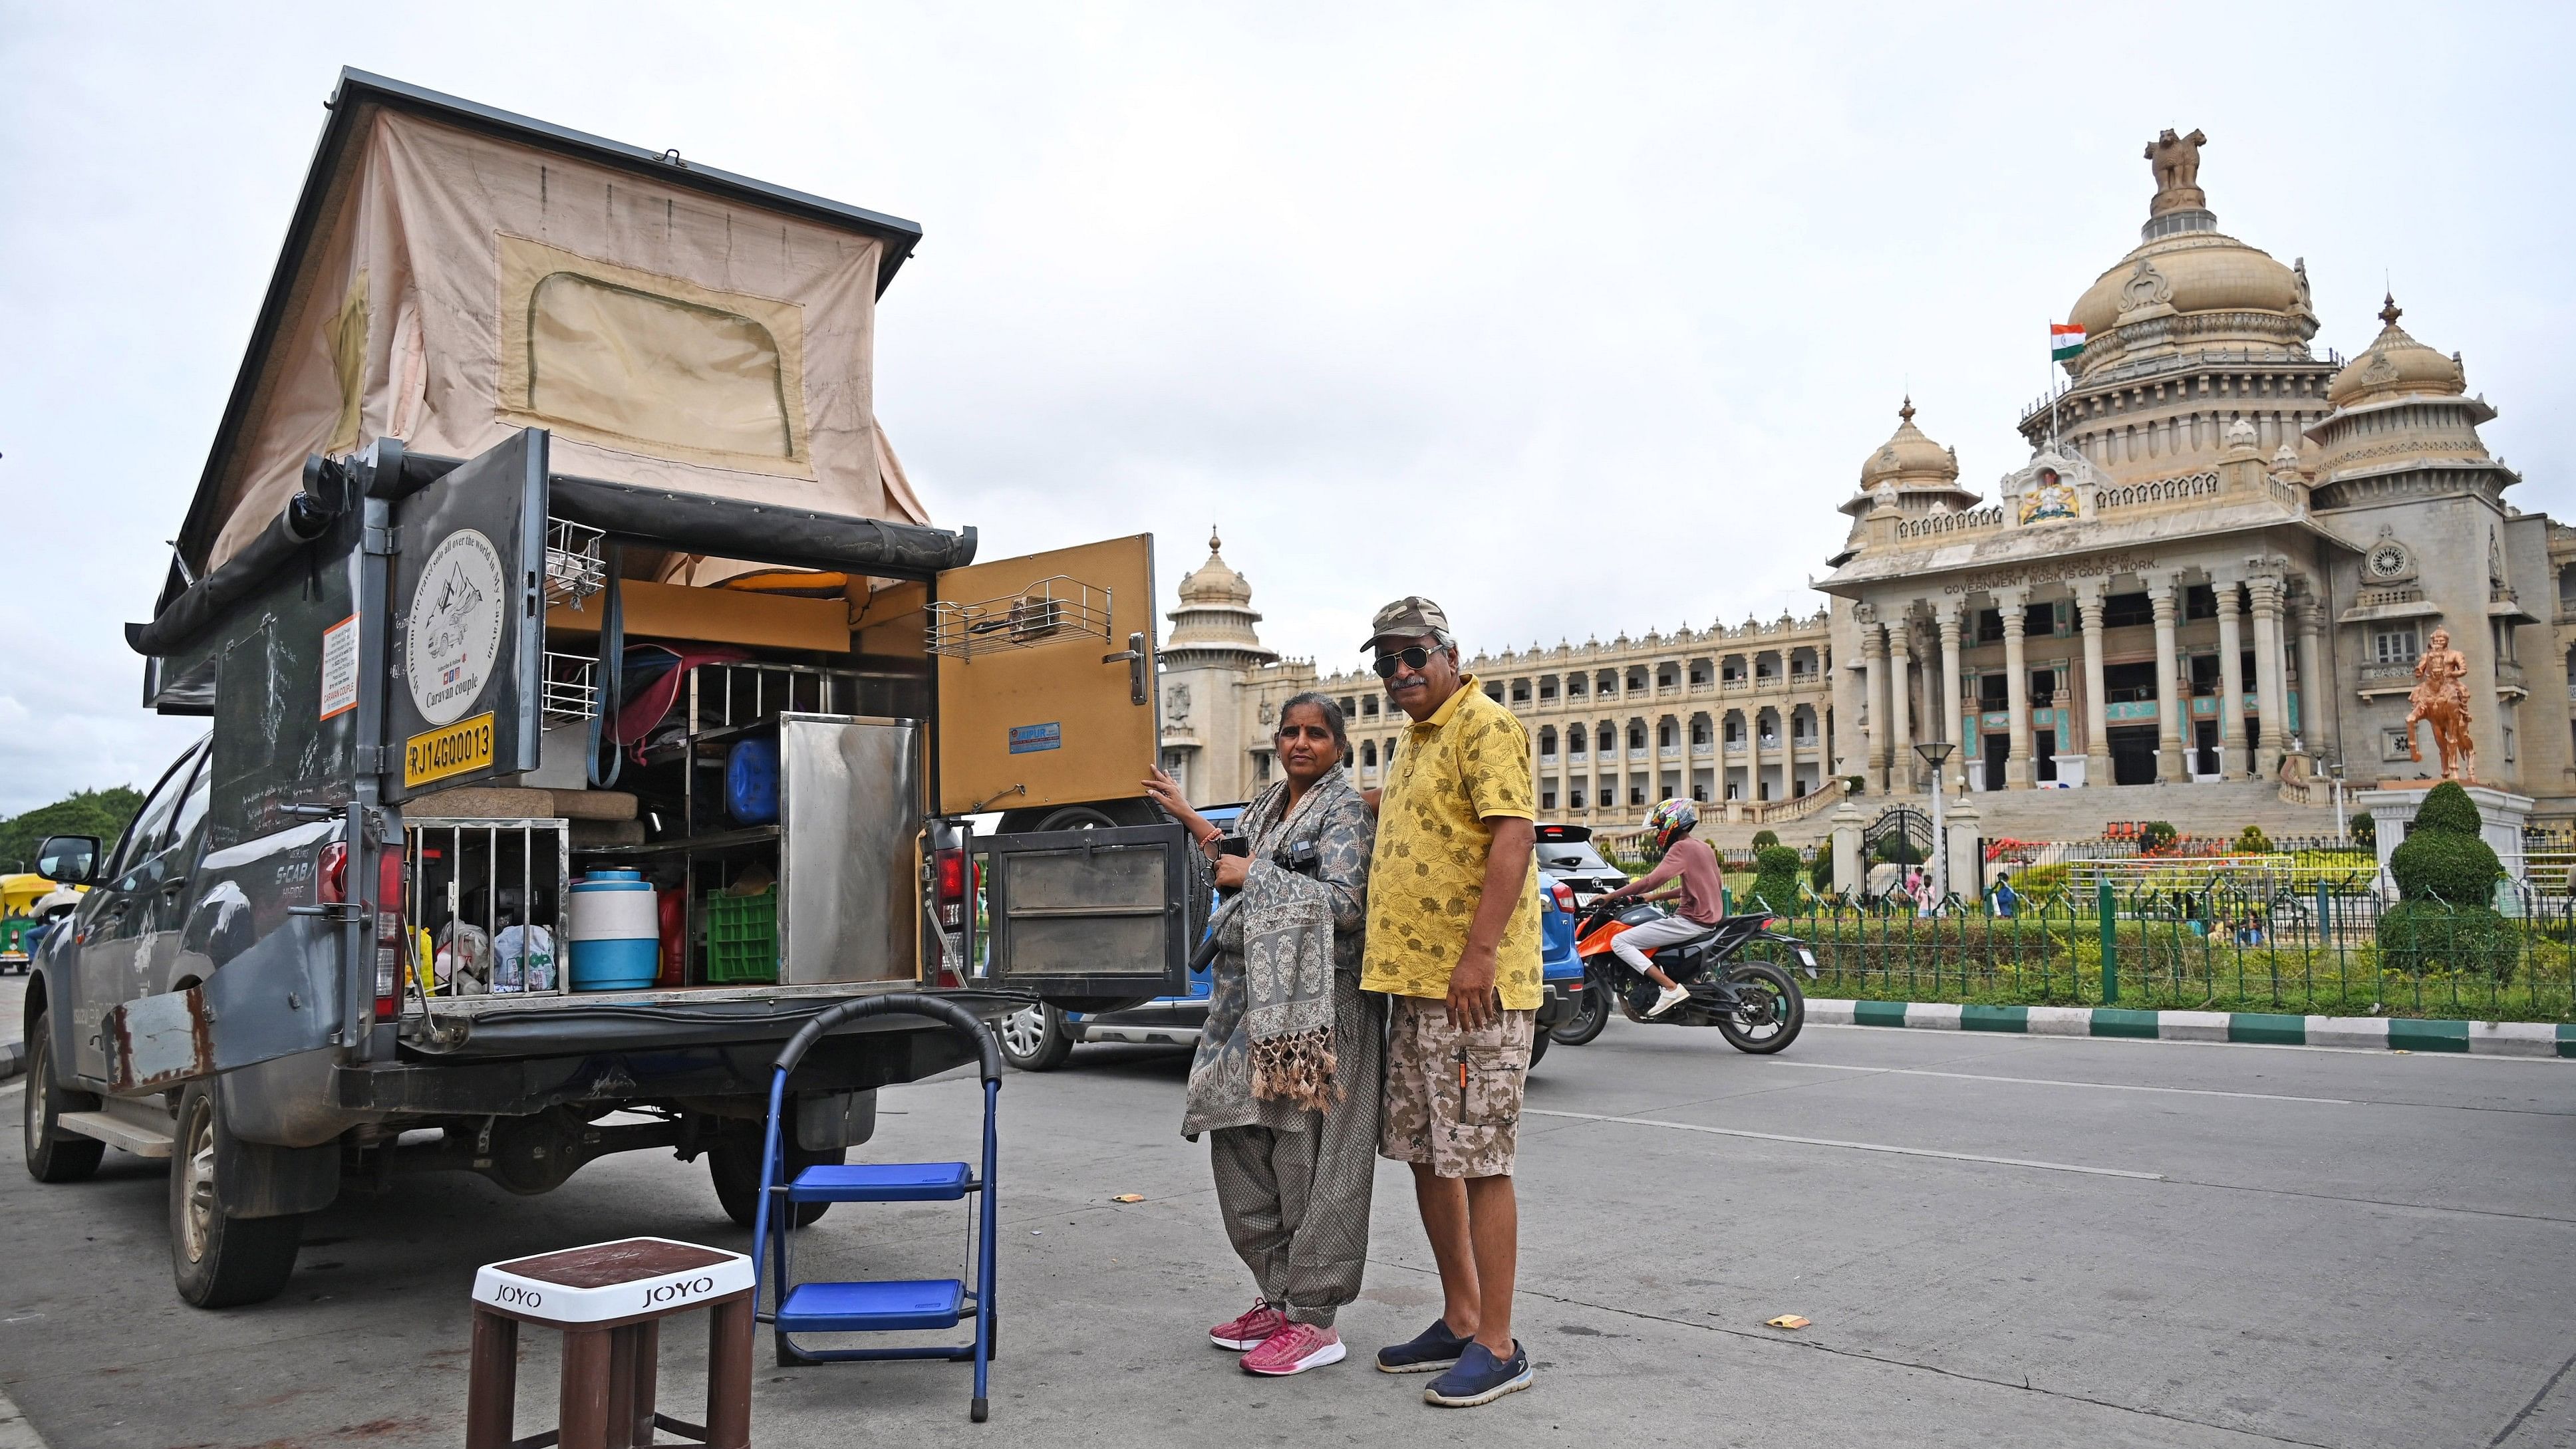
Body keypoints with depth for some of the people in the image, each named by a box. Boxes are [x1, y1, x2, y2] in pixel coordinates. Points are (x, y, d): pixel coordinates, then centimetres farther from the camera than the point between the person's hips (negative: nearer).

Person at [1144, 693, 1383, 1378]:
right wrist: (1189, 818, 21)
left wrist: (1255, 875, -14)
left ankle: (1316, 1321, 4)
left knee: (1307, 1160, -4)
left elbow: (1346, 903, -17)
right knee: (1241, 1147, 9)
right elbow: (1237, 873, 29)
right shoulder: (1267, 805, 17)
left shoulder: (1346, 808, -6)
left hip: (1317, 1003, -8)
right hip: (1255, 999, 8)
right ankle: (1279, 1297, 22)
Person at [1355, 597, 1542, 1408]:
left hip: (1473, 987, -10)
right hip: (1411, 983, 10)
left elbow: (1514, 834, -20)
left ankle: (1497, 1347, 5)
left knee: (1478, 1162, -5)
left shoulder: (1484, 726, -9)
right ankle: (1460, 1322, 26)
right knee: (1426, 1155, 14)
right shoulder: (1415, 743, 20)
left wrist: (1480, 952, -27)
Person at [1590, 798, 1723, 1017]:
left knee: (1620, 942, -10)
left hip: (1691, 921, -10)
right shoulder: (1703, 847, 17)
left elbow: (1651, 880, -22)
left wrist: (1610, 896, -15)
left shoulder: (1682, 848, -12)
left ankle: (1671, 988, -19)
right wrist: (1654, 897, 19)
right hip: (1710, 919, 10)